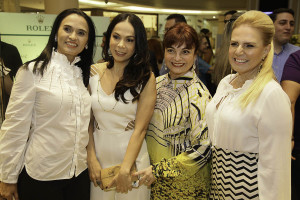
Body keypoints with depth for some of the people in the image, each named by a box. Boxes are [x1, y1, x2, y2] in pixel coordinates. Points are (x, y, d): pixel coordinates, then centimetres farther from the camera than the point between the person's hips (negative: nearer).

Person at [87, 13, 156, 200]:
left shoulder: (146, 78, -11)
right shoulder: (94, 72, -2)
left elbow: (140, 129, -13)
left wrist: (125, 169, -15)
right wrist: (91, 158, -5)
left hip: (132, 155, -2)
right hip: (99, 154, 3)